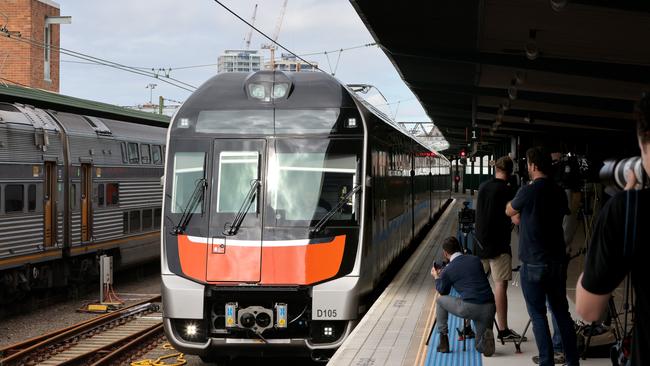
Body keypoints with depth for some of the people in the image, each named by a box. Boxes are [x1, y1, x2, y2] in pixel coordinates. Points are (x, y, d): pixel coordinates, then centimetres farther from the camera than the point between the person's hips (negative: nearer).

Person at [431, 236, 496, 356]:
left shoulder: (448, 271, 2)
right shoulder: (476, 260, 15)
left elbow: (443, 292, 20)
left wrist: (437, 277, 39)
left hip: (469, 308, -4)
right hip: (489, 308, 5)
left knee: (440, 300, 24)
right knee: (481, 347, 24)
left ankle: (443, 341, 19)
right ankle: (486, 337, -11)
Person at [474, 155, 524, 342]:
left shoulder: (483, 187, 8)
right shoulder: (507, 190, -11)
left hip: (481, 243, 7)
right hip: (498, 245, -7)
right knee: (500, 285, -7)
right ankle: (503, 330, -8)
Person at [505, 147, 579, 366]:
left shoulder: (528, 192, -14)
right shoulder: (559, 193, 4)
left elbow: (509, 212, 4)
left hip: (533, 264, -5)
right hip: (557, 262, 6)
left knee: (538, 315, 2)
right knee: (561, 311, 13)